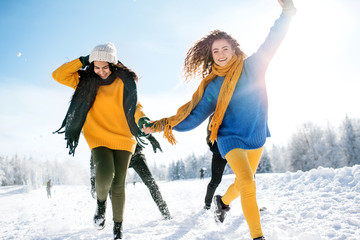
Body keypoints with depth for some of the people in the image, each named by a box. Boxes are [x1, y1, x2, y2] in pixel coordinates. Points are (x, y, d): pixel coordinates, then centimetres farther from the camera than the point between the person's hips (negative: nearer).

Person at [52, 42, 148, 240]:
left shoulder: (125, 81, -1)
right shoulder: (87, 81, 3)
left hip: (123, 138, 0)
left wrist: (141, 119, -16)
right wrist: (82, 61, -5)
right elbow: (58, 75, -1)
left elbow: (134, 105, 3)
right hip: (99, 137, 0)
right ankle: (101, 202, 12)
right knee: (105, 173, -24)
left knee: (118, 184, 3)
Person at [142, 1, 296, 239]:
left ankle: (223, 201, 50)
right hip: (231, 139, -3)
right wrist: (163, 124, -14)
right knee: (248, 184, -20)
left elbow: (273, 41, -6)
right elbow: (193, 117, -6)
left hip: (256, 136, 3)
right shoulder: (212, 87, -6)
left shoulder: (252, 66, -3)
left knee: (243, 182, 18)